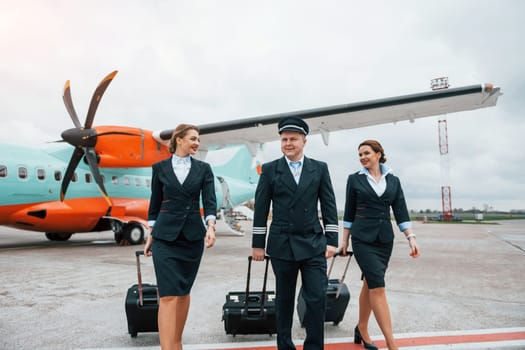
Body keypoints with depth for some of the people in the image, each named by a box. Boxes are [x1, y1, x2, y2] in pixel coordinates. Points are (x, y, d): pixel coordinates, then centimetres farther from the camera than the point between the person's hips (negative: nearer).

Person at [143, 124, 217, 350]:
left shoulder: (203, 169, 4)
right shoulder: (160, 168, 3)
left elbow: (209, 200, -5)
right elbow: (155, 203, 7)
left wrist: (211, 226, -21)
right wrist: (150, 235, 6)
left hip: (193, 235, 2)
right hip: (165, 236, -2)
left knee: (184, 291, 11)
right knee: (169, 294, -9)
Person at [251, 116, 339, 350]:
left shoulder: (320, 168, 5)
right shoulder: (270, 169, 2)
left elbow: (329, 207, 4)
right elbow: (260, 209, 2)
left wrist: (331, 240, -1)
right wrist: (258, 244, 1)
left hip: (313, 245, 1)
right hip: (282, 245, 0)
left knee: (317, 299, -2)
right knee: (284, 300, 11)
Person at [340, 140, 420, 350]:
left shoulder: (393, 181, 7)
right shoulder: (355, 179, 1)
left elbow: (401, 212, 5)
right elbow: (349, 212, 4)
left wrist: (411, 237, -5)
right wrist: (345, 240, 4)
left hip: (385, 238, 3)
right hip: (363, 238, -3)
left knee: (369, 284, 11)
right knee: (378, 286, -11)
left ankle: (362, 329, 29)